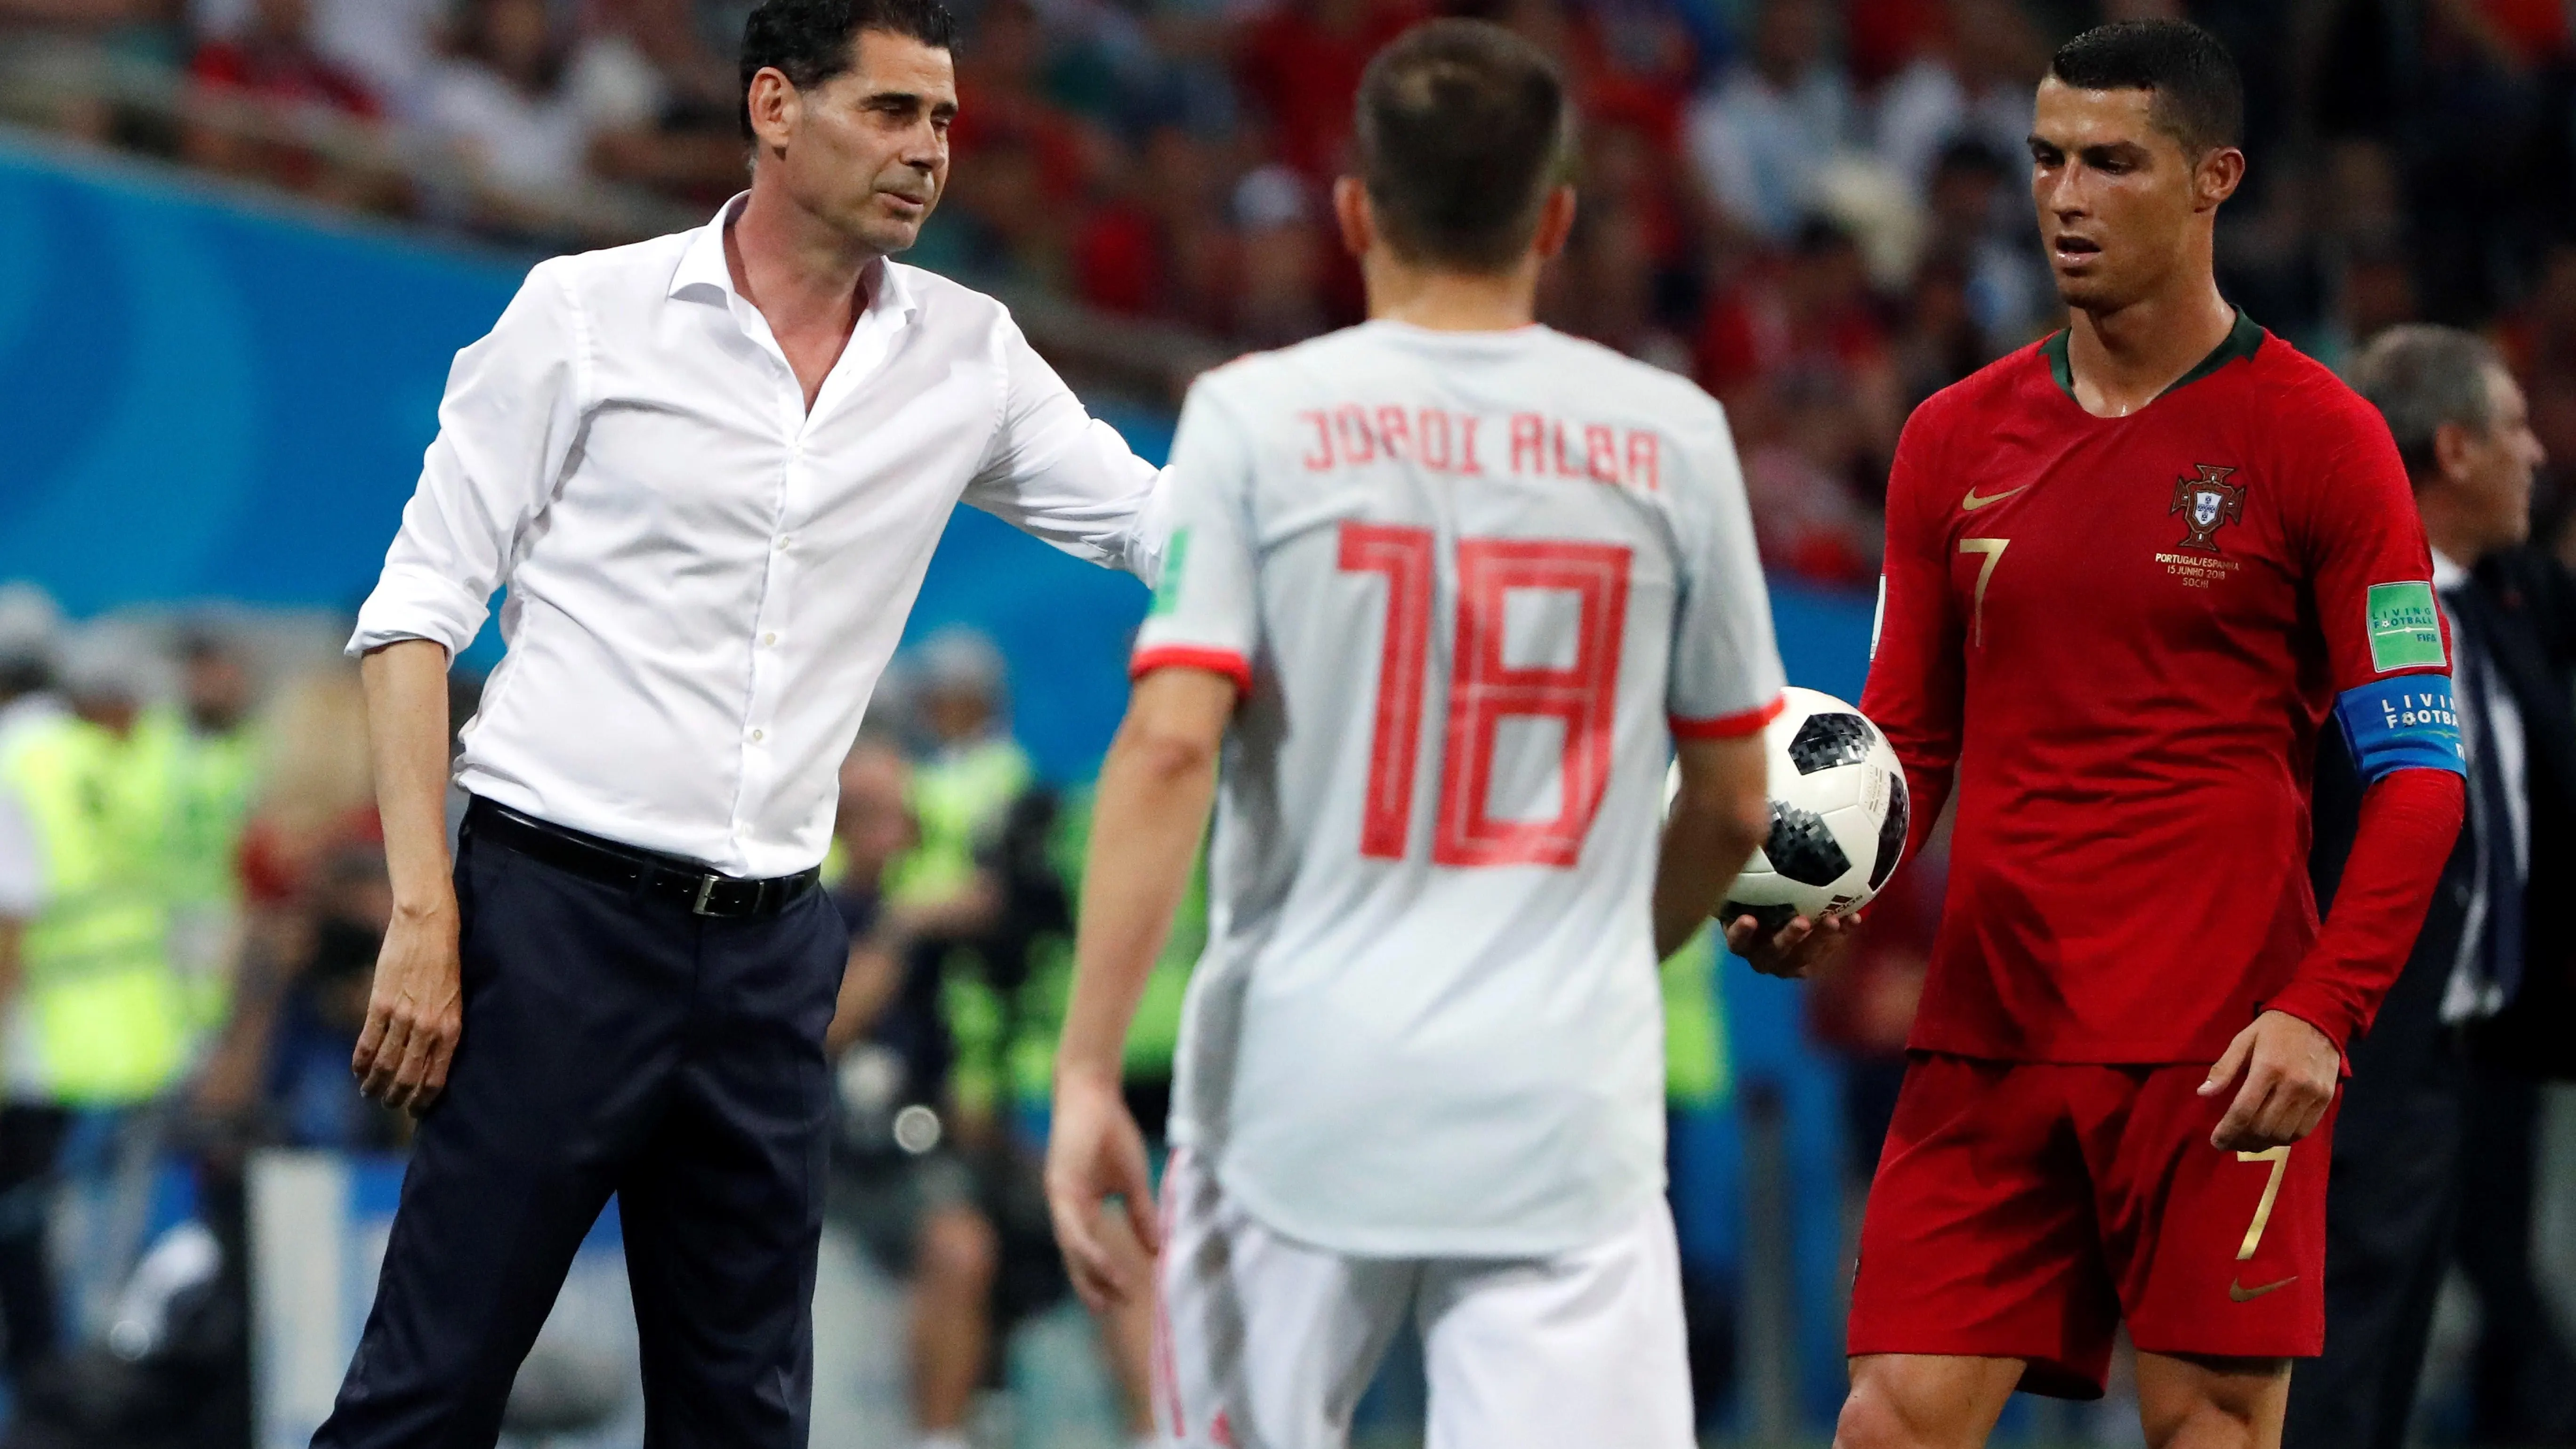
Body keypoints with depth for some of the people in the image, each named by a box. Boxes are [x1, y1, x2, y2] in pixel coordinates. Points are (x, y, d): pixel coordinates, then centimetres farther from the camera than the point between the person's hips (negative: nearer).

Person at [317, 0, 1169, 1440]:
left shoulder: (966, 354, 9)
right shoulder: (587, 313, -2)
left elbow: (1168, 525, 9)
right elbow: (417, 611, -2)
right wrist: (423, 915, -10)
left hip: (773, 945, 5)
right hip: (559, 913, -4)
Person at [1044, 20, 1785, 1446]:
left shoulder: (1255, 418, -1)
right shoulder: (1671, 437, 5)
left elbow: (1170, 745, -10)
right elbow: (1733, 804, 13)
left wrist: (1087, 1069, -9)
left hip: (1301, 1087, 0)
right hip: (1567, 1105, 0)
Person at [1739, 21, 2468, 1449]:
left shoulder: (2315, 439, -2)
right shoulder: (1954, 440, 11)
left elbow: (2418, 768, -4)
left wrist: (2322, 1012, -16)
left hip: (2219, 1061, -4)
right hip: (1986, 1045, 4)